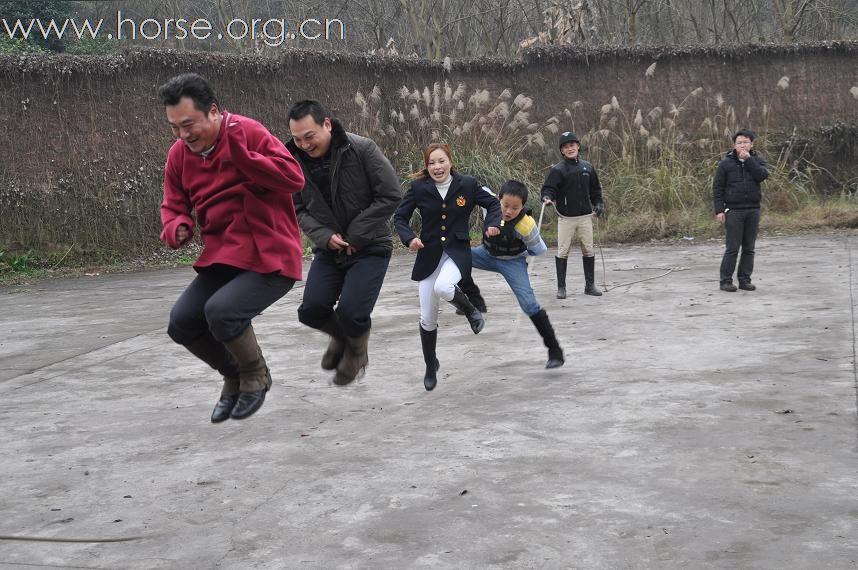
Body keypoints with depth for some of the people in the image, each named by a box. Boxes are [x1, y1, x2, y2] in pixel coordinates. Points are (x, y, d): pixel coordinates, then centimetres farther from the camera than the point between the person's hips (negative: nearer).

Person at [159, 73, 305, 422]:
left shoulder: (248, 132, -14)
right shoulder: (179, 154, 4)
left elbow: (294, 178, -23)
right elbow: (173, 206, 14)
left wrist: (240, 153, -30)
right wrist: (176, 228, -10)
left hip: (269, 256, -7)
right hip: (221, 257, 7)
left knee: (221, 311, -26)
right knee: (181, 323, -2)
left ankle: (256, 376, 5)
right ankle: (235, 376, 25)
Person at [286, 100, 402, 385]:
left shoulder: (362, 150, -18)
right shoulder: (296, 162, -5)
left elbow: (391, 196, -16)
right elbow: (299, 210, 3)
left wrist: (356, 236, -16)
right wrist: (324, 236, -15)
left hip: (370, 247, -4)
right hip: (328, 249, 4)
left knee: (351, 313, -19)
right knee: (311, 310, -10)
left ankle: (357, 346, 20)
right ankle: (341, 335, 27)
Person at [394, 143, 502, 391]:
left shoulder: (467, 185, -5)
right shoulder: (419, 188, -5)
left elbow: (493, 203, 8)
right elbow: (400, 217, 2)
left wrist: (493, 224, -11)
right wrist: (409, 238, -16)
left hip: (457, 251, -2)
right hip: (429, 255, 2)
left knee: (443, 287, -36)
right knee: (427, 319, 5)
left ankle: (470, 310, -1)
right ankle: (430, 366, 28)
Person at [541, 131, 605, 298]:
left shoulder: (587, 167, 9)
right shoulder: (557, 170, -4)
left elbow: (595, 189, 19)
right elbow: (548, 188, -10)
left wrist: (598, 204, 6)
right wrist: (547, 197, -31)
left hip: (585, 216, 3)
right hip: (565, 217, -3)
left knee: (588, 251, 6)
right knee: (562, 252, -3)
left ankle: (590, 285, 16)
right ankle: (561, 287, 4)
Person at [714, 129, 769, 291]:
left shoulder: (757, 160, 6)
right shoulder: (726, 162, 0)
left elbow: (763, 175, -14)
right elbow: (717, 187, -1)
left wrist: (748, 159, -16)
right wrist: (719, 210, -8)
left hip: (753, 210, 3)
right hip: (734, 210, -3)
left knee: (749, 248, 6)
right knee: (732, 248, -5)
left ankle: (745, 279, 14)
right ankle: (726, 281, 1)